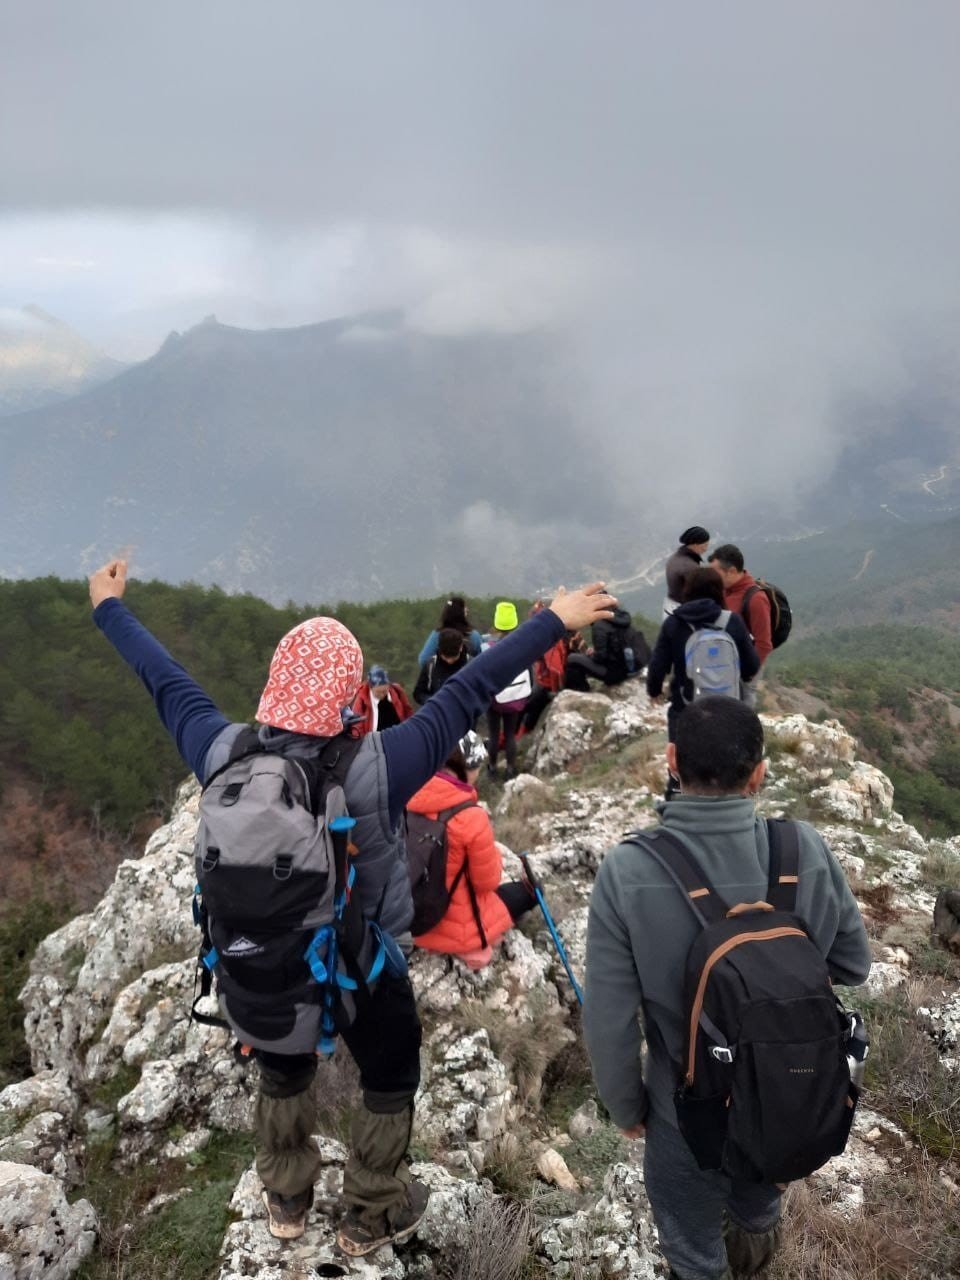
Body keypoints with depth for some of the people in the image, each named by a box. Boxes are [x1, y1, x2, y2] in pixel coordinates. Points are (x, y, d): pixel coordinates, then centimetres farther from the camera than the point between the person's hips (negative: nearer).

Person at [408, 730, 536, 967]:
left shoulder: (409, 799, -11)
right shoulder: (471, 818, -29)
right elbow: (488, 882, -15)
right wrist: (493, 853, 2)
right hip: (457, 928, -5)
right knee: (529, 890, 20)